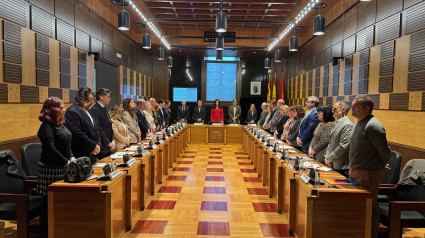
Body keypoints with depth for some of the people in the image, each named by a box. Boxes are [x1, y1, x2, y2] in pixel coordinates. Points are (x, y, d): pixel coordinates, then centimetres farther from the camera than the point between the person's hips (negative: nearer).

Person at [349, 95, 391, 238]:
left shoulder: (373, 126, -18)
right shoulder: (357, 123, 13)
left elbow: (385, 152, -16)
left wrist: (378, 168, -2)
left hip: (368, 175, -10)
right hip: (354, 172, 10)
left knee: (370, 208, 2)